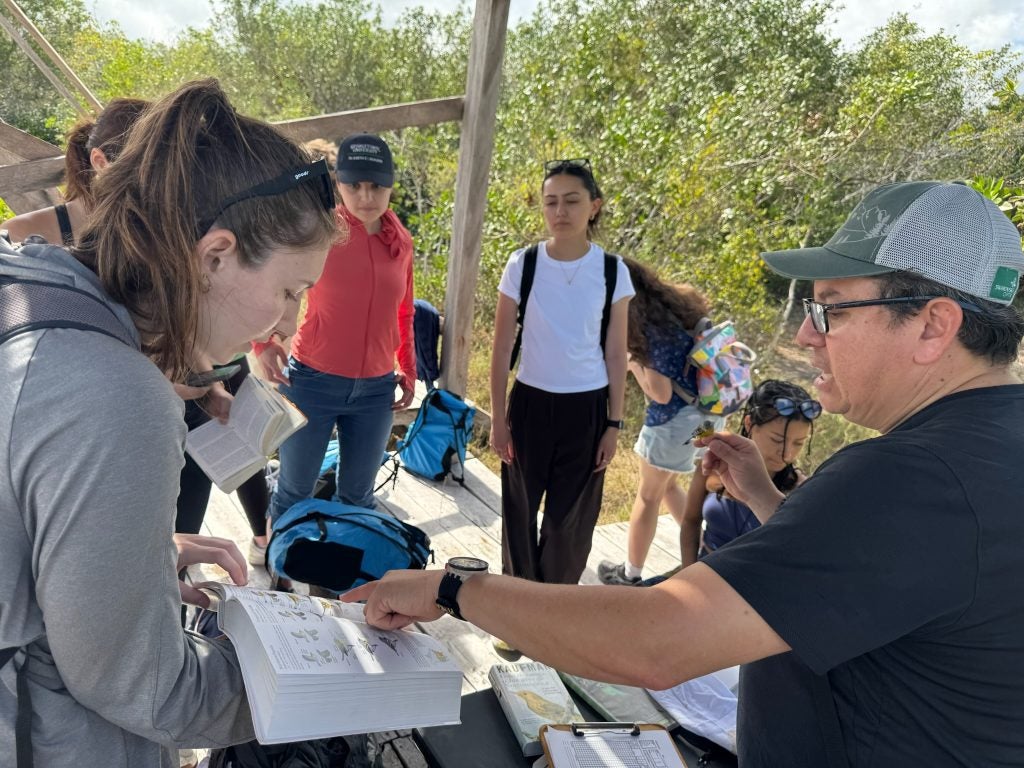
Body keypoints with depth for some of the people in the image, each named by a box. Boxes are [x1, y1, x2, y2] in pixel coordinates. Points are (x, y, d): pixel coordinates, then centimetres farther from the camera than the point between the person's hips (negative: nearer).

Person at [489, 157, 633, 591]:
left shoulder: (612, 271, -4)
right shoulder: (523, 264, -6)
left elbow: (616, 354, 1)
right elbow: (502, 347, -2)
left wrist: (614, 424, 0)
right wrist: (498, 417, -2)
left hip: (587, 408, 0)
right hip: (530, 402, 1)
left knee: (570, 518, 10)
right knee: (519, 509, 14)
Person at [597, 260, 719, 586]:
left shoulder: (651, 330, -21)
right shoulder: (679, 301, 2)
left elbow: (661, 393, -21)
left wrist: (634, 363, -6)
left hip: (676, 419, -8)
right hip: (706, 411, 8)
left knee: (649, 495, 10)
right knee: (668, 485, 26)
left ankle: (631, 575, 25)